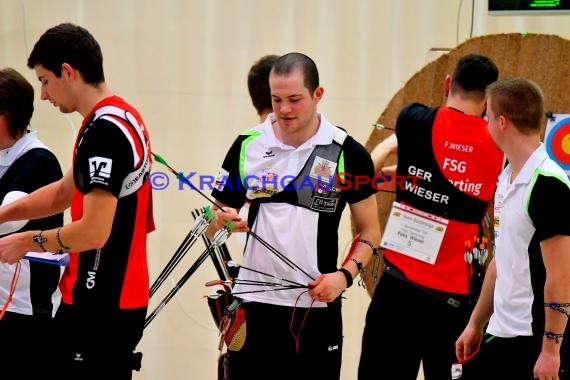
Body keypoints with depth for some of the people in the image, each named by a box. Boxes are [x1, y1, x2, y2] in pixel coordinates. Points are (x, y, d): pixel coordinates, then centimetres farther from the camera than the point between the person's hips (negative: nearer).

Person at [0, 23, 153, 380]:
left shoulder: (104, 130, -18)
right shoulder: (124, 117, 12)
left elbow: (94, 230, -23)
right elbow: (64, 192, 22)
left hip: (99, 307, -10)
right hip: (117, 298, 10)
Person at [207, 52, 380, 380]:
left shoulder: (348, 153, -1)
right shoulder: (247, 146, 4)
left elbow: (369, 232, 5)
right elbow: (213, 225, 10)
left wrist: (346, 274, -12)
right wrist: (223, 221, -12)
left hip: (317, 308, -1)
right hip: (252, 306, 1)